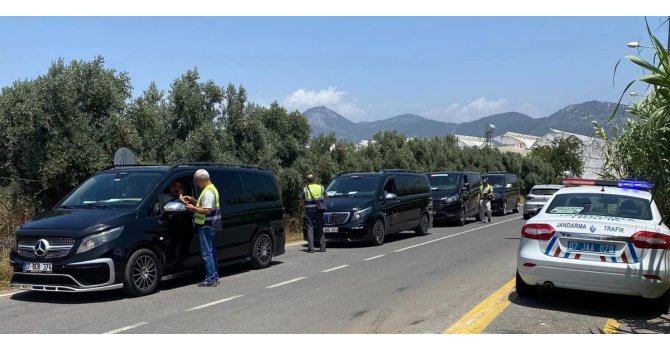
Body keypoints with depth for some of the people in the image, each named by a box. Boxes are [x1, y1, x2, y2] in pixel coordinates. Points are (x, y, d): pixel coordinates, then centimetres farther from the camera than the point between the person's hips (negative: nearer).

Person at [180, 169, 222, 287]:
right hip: (210, 226, 11)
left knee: (207, 253, -7)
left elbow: (207, 210, -24)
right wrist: (193, 200, 13)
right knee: (211, 251, 14)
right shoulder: (212, 189, 15)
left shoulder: (208, 192, -18)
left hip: (206, 226, -11)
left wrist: (193, 208, -15)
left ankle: (211, 279, -5)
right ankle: (215, 277, 20)